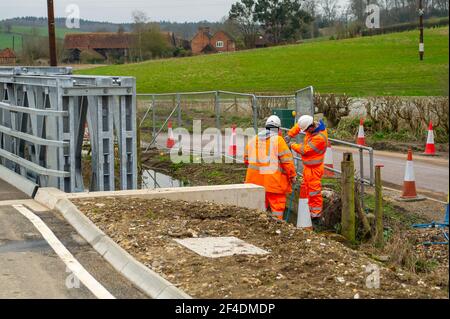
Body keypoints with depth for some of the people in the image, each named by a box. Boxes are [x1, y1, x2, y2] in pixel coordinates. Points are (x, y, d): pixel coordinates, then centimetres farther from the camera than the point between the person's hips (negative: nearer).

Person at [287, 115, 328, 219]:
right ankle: (310, 208, 31)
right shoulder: (313, 125, -5)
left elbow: (304, 150, -25)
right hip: (308, 166, 10)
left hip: (314, 168, -9)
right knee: (306, 188, 19)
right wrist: (289, 135, -3)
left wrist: (292, 145, -11)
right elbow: (298, 126, 12)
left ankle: (316, 213, 8)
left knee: (314, 190, -2)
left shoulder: (320, 137, -31)